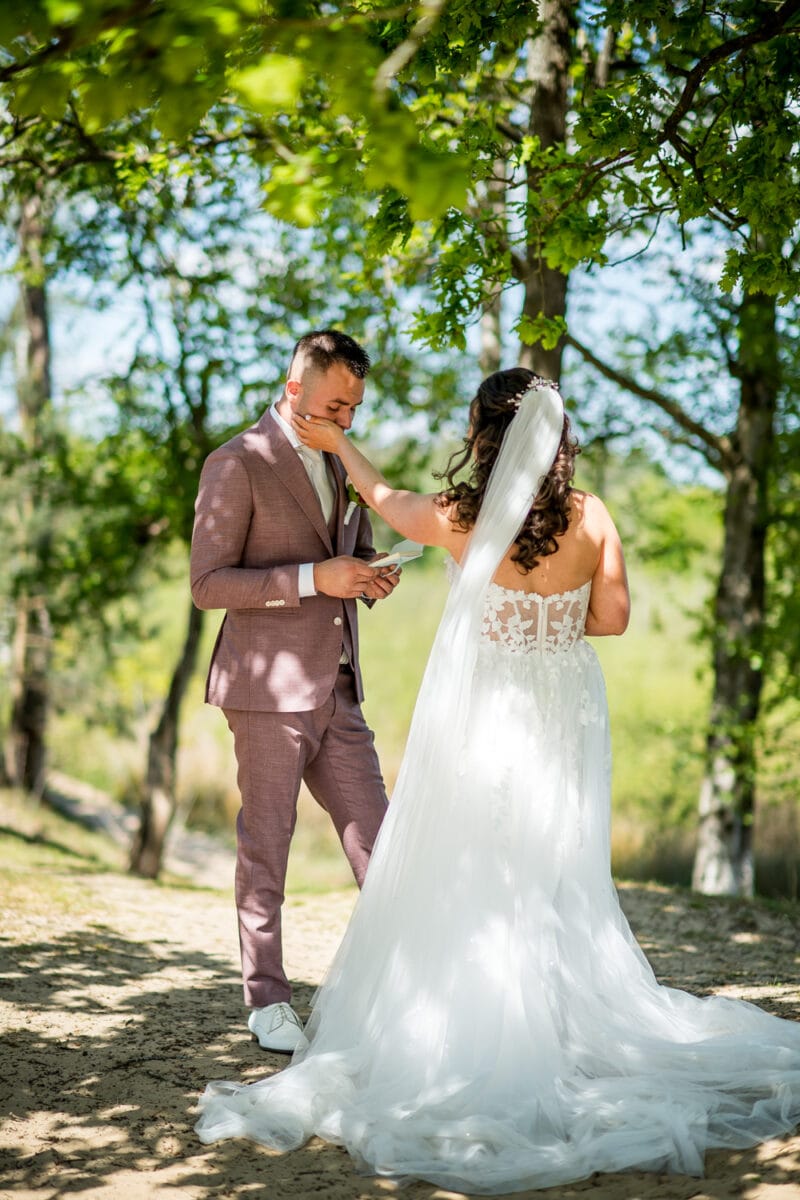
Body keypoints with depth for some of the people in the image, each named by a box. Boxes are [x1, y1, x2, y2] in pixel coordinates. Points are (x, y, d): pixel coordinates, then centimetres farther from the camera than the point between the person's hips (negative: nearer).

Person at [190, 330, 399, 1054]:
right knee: (266, 843, 3)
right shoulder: (237, 464, -8)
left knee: (374, 837, 6)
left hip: (337, 689, 7)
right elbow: (208, 584, -13)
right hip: (270, 688, -6)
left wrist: (371, 578, 3)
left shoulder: (338, 463, 15)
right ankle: (268, 1000, 14)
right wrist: (313, 578, -21)